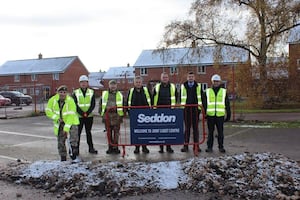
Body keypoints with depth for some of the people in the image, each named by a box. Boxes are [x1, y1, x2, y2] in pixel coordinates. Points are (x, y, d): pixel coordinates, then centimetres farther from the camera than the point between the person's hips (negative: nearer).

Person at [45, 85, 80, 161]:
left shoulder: (70, 101, -23)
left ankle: (73, 152, -2)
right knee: (60, 142, 8)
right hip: (59, 124, 3)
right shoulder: (53, 100, -10)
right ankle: (63, 157, 23)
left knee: (73, 138, -23)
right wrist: (56, 118, -16)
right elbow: (48, 111, -2)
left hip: (71, 122, -3)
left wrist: (66, 128, -33)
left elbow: (71, 116, -27)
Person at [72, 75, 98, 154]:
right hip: (79, 116, -2)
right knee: (77, 133, 2)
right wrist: (82, 113, -15)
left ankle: (91, 148, 17)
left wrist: (87, 112, -14)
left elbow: (93, 104, -1)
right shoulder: (76, 93, 0)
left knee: (88, 132, 11)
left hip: (89, 116, 2)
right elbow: (75, 105, -5)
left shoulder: (91, 92, 5)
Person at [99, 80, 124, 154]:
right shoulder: (104, 94, 13)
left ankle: (115, 147, 4)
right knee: (109, 132, 4)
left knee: (116, 132, -3)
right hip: (107, 115, 1)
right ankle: (110, 147, 12)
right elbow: (100, 104, 15)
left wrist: (122, 115, 4)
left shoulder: (120, 95, 11)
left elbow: (123, 105, 12)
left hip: (117, 115, -1)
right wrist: (102, 114, 6)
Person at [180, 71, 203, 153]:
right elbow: (181, 98, 8)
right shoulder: (183, 86, 8)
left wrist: (200, 107, -1)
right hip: (186, 109, 0)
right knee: (187, 127, 4)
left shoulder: (198, 86, 7)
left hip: (195, 109, 0)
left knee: (195, 127, 4)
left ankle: (196, 145, 10)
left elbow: (200, 97, 7)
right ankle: (186, 145, 8)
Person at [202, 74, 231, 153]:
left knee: (220, 132, 4)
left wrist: (228, 114, 7)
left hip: (220, 115, 0)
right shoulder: (207, 91, 10)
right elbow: (204, 103, 10)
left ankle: (221, 147, 14)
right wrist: (204, 113, 1)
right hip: (210, 115, 0)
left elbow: (227, 104, 11)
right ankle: (209, 147, 14)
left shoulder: (224, 91, 10)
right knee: (210, 132, 7)